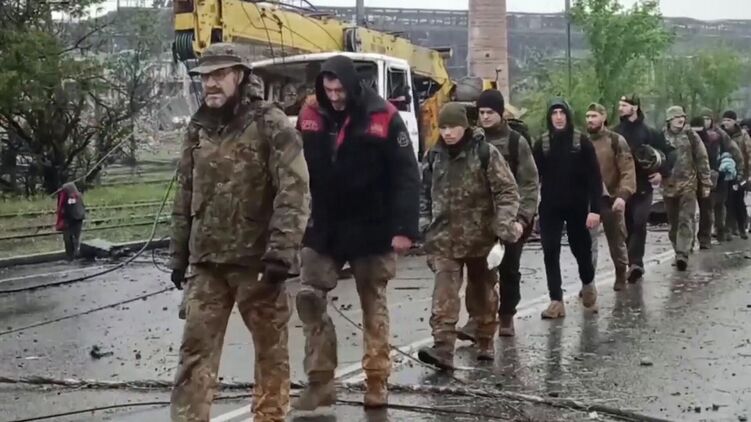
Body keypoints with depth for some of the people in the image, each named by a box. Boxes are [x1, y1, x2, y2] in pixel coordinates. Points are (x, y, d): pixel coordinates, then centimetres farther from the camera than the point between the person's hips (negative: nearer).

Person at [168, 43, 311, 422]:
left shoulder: (271, 124, -8)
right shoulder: (198, 127, 10)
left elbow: (294, 192, -15)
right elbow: (185, 195, 16)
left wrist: (281, 251, -23)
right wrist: (179, 253, 15)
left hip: (257, 260, -4)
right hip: (206, 262, 4)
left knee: (270, 347, 9)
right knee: (195, 349, 1)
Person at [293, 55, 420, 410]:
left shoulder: (383, 117, -11)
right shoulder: (310, 116, 0)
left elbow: (406, 177, -11)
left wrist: (404, 228, -17)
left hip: (371, 229, -3)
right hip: (322, 227, 3)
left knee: (373, 304, 7)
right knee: (310, 299, -2)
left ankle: (377, 381, 16)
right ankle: (319, 381, 6)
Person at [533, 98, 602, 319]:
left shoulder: (582, 142, -6)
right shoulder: (541, 143, -1)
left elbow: (594, 178, -8)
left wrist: (595, 209, -16)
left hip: (577, 207, -1)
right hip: (550, 208, 1)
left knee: (581, 249, 12)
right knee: (550, 253, -5)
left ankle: (588, 285, 40)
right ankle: (556, 301, -1)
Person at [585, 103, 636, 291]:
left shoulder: (616, 141, -5)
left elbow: (628, 171, -12)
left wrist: (623, 195, -23)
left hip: (611, 199, -2)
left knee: (616, 241, 12)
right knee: (588, 243, -6)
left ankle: (621, 275, 31)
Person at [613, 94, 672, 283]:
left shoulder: (649, 132, 0)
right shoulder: (615, 132, 5)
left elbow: (666, 153, 4)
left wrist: (662, 173, -6)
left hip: (643, 186, -3)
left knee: (639, 224, -14)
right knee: (627, 226, 7)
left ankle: (635, 262, -18)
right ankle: (635, 263, 17)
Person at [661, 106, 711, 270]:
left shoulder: (690, 135, 0)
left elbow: (702, 159, 1)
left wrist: (706, 183, -1)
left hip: (688, 185, -2)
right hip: (669, 186, 3)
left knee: (686, 220, -12)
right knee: (673, 222, 9)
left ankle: (682, 254, -19)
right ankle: (679, 253, 21)